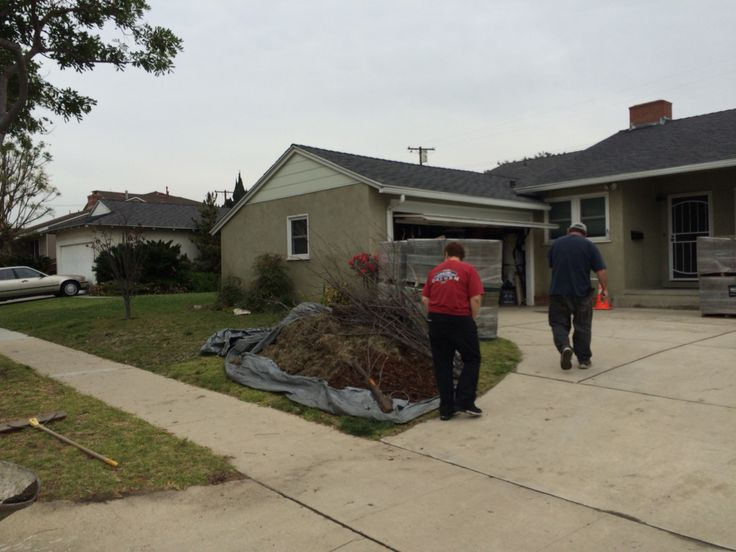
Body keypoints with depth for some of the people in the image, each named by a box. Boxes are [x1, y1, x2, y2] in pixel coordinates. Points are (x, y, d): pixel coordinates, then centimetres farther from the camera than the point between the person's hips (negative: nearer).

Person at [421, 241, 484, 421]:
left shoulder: (434, 271, 12)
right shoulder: (468, 269, 0)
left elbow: (425, 299, 9)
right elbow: (475, 299, -8)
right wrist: (472, 318, 6)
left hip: (436, 320, 4)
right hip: (460, 320, -4)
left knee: (442, 364, 9)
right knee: (472, 359, 12)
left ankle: (446, 408, 13)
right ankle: (464, 401, 4)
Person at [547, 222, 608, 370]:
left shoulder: (556, 243, 8)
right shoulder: (589, 245, -1)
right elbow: (600, 271, -6)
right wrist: (604, 288, 7)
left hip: (558, 292, 1)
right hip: (582, 293, -1)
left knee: (559, 323, 7)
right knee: (582, 327, 12)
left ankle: (564, 347, -20)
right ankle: (584, 360, 17)